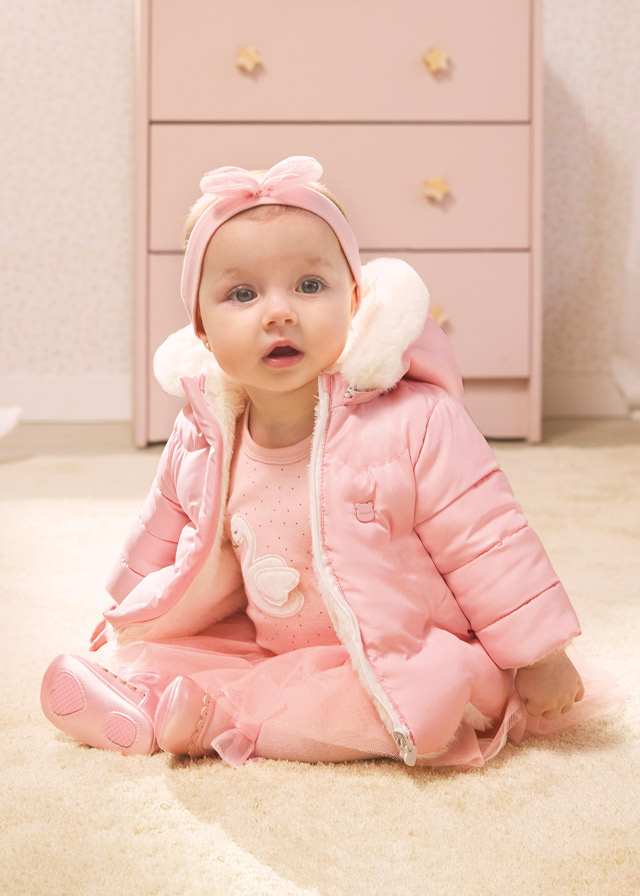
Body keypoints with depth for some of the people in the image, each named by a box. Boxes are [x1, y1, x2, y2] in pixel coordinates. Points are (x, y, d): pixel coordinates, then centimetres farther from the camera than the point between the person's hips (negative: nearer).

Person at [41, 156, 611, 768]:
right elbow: (166, 531, 16)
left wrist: (541, 657, -13)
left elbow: (487, 543, -16)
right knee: (125, 657, -9)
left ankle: (222, 715, -24)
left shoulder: (416, 424, -22)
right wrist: (128, 613, 29)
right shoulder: (203, 443, -5)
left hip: (408, 655, -3)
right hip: (268, 646, 3)